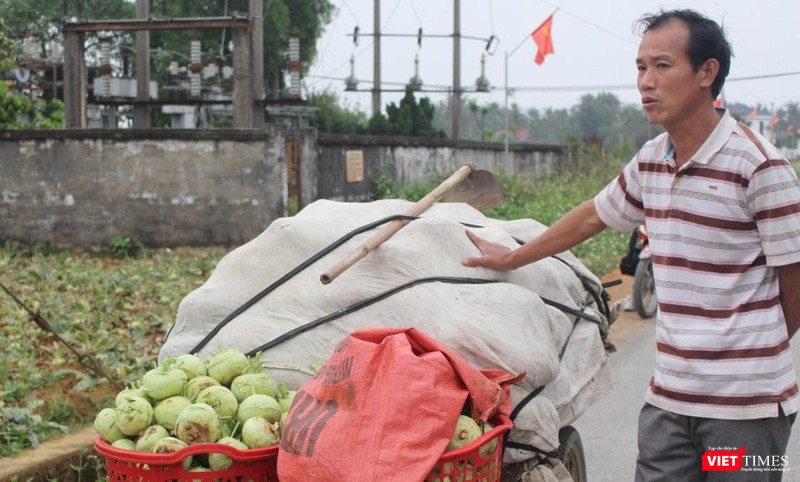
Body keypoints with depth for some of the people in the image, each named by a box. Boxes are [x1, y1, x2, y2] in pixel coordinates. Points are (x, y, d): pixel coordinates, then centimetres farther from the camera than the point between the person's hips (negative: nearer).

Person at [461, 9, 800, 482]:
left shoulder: (758, 165, -14)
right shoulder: (651, 161, 6)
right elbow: (594, 215, 23)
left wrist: (761, 350, 8)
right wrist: (511, 258, 31)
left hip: (746, 403, -5)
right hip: (668, 395, 6)